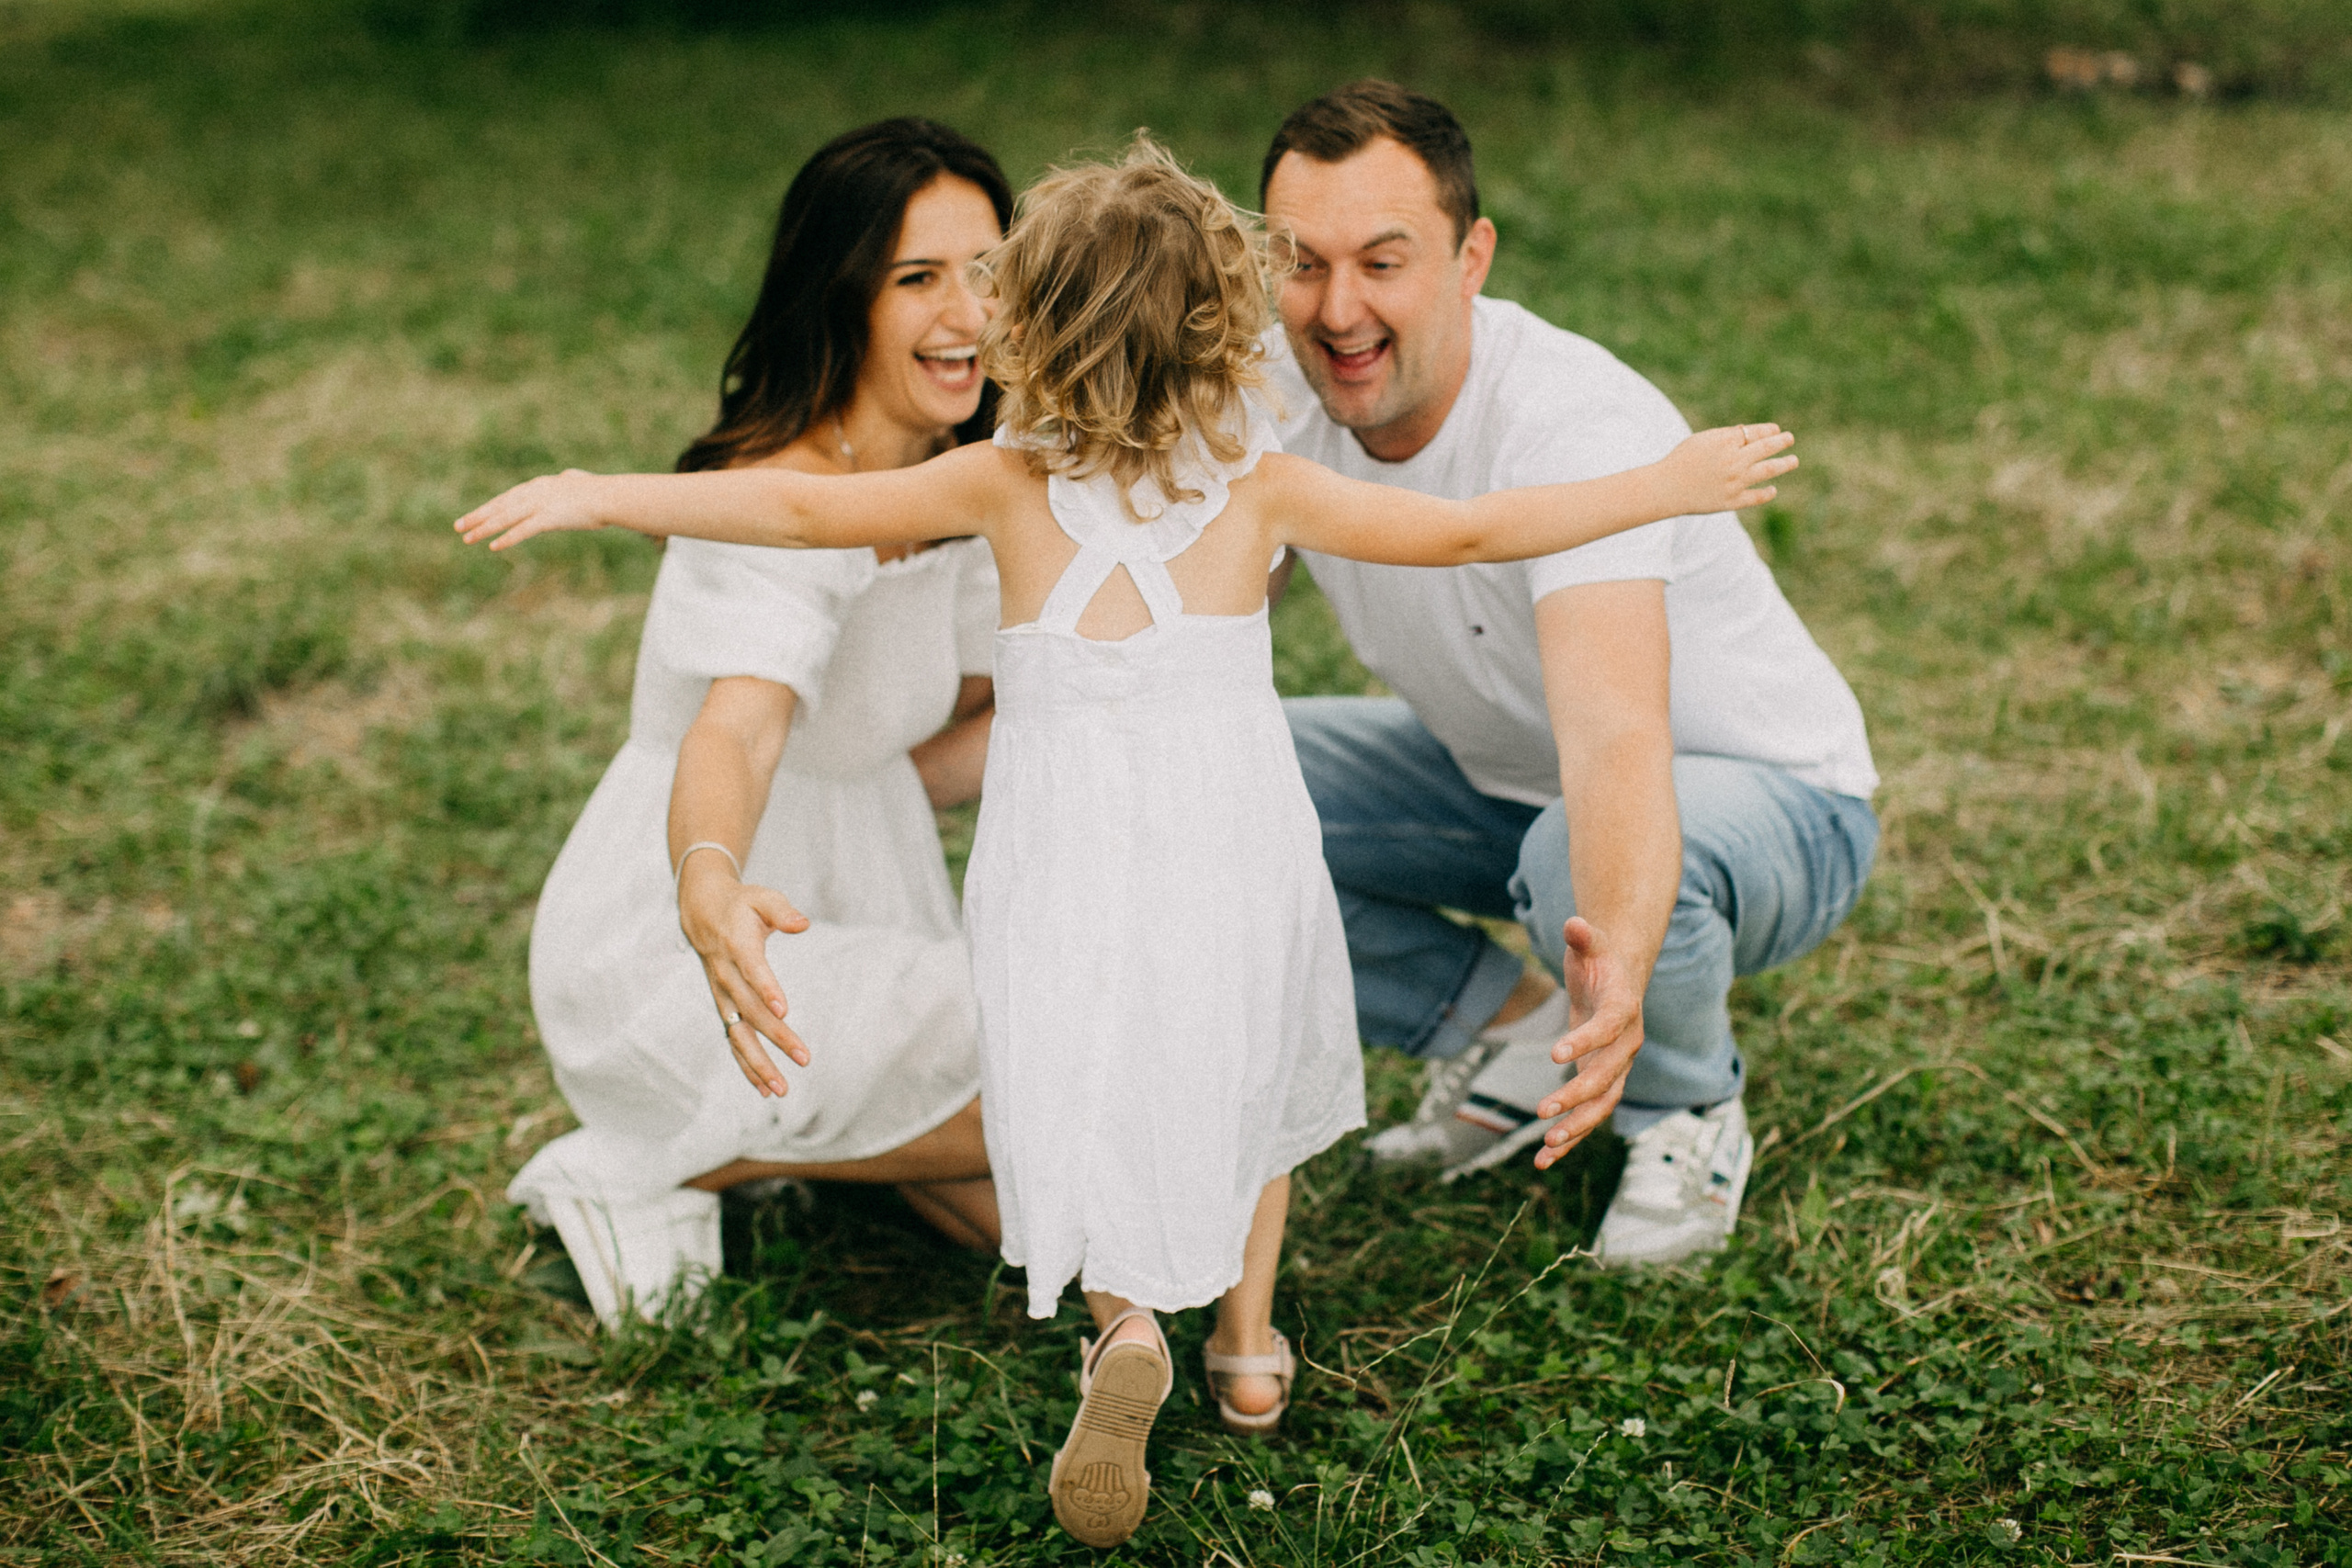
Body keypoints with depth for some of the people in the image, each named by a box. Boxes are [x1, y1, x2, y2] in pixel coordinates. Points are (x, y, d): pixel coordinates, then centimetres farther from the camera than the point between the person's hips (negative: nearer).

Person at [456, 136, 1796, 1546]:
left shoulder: (1008, 484, -6)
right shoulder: (1261, 487, -4)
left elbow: (804, 507, -3)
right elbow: (1468, 532, -2)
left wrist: (599, 496, 6)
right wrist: (1666, 487, 8)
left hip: (1069, 878, -1)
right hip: (1238, 865, 2)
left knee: (1090, 1110, 12)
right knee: (1247, 1072, 26)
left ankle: (1128, 1328, -15)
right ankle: (1250, 1345, 35)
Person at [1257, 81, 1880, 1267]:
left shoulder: (1575, 427, -35)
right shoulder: (1272, 397, -16)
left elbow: (1616, 736, -50)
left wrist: (1622, 963, -68)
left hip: (1768, 794, -6)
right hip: (1503, 777, 6)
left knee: (1581, 858, -40)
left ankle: (1690, 1112, -4)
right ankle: (1512, 1031, 6)